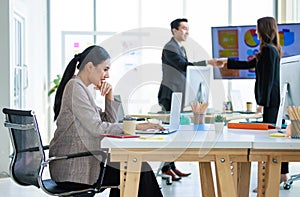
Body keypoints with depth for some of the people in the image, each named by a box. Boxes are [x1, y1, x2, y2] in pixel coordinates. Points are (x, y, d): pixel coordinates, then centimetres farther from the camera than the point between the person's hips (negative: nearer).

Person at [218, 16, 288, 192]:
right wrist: (227, 62, 32)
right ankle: (282, 173, 21)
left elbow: (268, 78, -18)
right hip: (273, 100, 10)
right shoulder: (270, 49, 17)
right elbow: (249, 65, 27)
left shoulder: (269, 50, -14)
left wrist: (262, 102, -19)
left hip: (269, 100, -10)